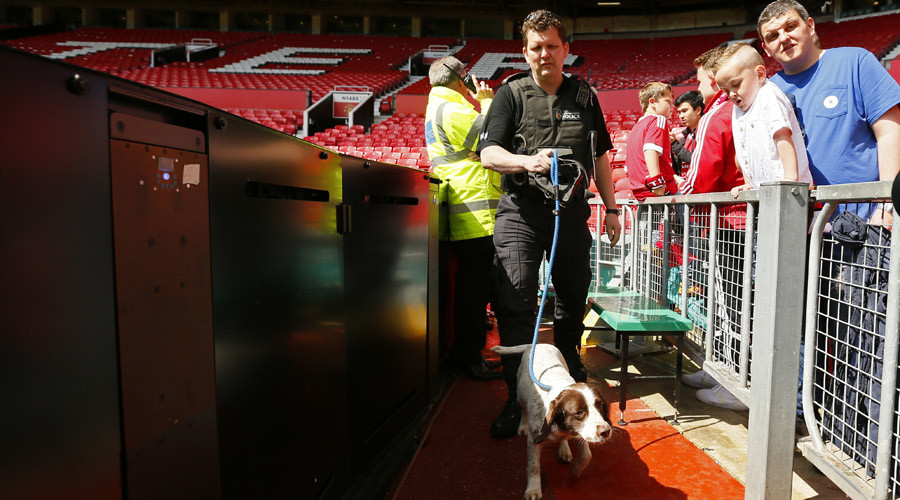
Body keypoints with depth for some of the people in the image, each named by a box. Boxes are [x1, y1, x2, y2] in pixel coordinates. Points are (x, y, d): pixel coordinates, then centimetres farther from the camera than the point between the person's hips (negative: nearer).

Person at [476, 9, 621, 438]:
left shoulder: (584, 96, 14)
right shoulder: (511, 93, 4)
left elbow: (599, 158, 19)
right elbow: (488, 153, -7)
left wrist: (612, 208, 16)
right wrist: (527, 161, -26)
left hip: (571, 211, 4)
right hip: (521, 212, -3)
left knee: (574, 298, 14)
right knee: (516, 304, -10)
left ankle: (570, 370, 39)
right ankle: (517, 398, -1)